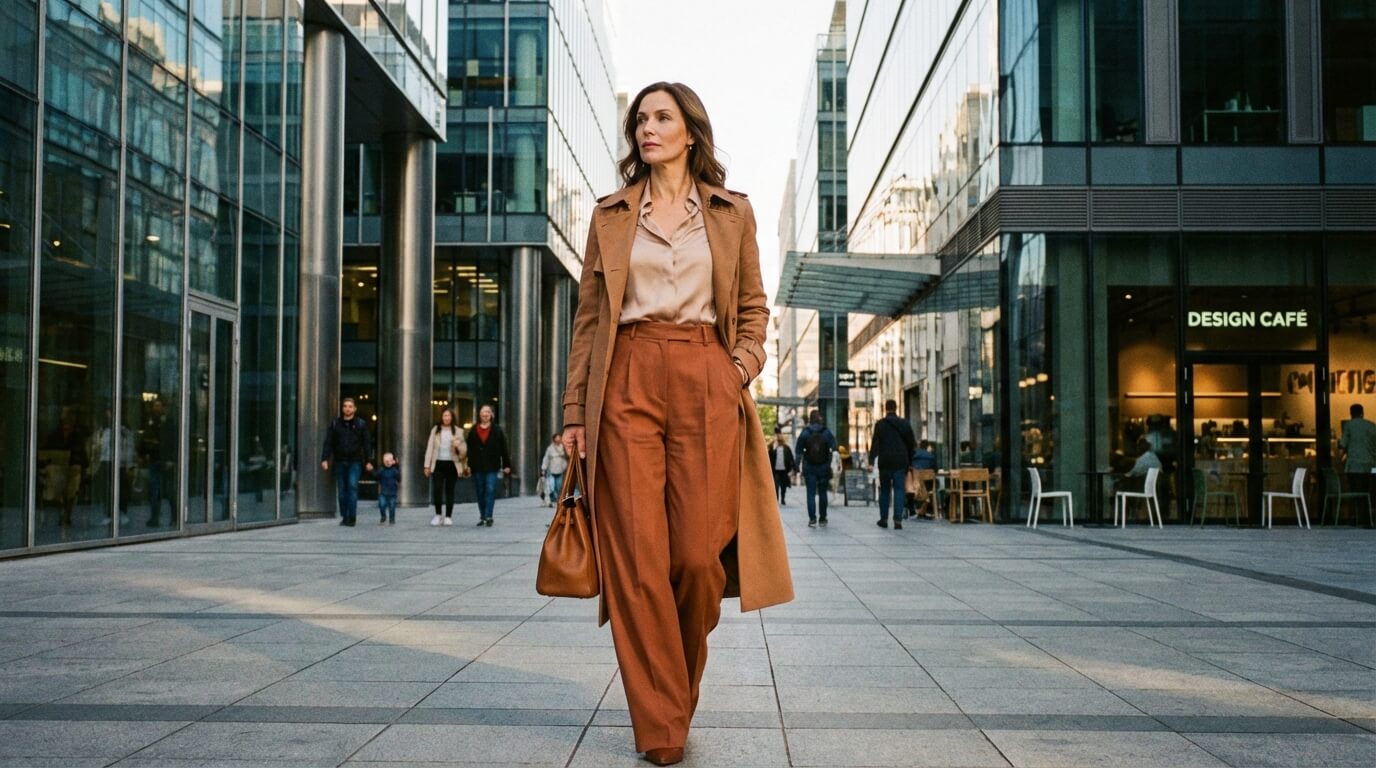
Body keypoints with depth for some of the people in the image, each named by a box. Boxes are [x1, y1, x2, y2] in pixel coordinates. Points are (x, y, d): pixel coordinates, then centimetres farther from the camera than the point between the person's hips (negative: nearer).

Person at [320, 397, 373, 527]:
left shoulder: (361, 424, 3)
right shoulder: (335, 423, 6)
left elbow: (367, 443, 3)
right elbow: (328, 442, 4)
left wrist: (368, 461, -2)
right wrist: (325, 459, -6)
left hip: (355, 461, -2)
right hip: (340, 461, 2)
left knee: (352, 486, -14)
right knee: (341, 489, 5)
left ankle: (352, 517, -12)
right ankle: (344, 516, 14)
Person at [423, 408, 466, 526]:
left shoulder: (458, 431, 5)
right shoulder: (435, 430, 7)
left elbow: (464, 450, 5)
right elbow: (430, 447, 8)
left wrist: (458, 446, -18)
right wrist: (427, 465, 4)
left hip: (452, 464, -1)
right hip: (438, 463, 1)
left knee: (449, 491, 2)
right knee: (437, 489, -7)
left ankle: (448, 516, 7)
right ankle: (438, 515, 5)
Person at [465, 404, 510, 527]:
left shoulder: (497, 431, 2)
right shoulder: (474, 430, 7)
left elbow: (503, 449, 2)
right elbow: (470, 449, 7)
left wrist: (506, 465, -1)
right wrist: (469, 465, 2)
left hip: (492, 467, -3)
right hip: (477, 467, 3)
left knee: (490, 491, -10)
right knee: (480, 493, 8)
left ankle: (488, 516, -9)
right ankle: (482, 517, 17)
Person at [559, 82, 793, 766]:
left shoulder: (732, 214, 13)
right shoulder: (609, 216, 14)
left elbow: (754, 307, 15)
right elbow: (588, 316, 10)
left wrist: (743, 369, -3)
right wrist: (574, 410, 3)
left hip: (705, 384, 0)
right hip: (627, 383, 1)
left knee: (699, 554, -6)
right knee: (636, 555, -5)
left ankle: (678, 693, 24)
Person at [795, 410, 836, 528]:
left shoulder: (804, 433, -3)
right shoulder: (827, 432, -2)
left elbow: (798, 451, -5)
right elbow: (834, 449, -7)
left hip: (809, 468, -1)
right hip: (824, 467, 1)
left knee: (811, 493, 0)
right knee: (822, 492, 13)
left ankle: (812, 519, -11)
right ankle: (822, 518, 18)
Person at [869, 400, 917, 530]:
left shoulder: (880, 424, -3)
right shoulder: (905, 424, 6)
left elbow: (875, 443, -9)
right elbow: (912, 444, 9)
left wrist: (872, 461, -11)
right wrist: (909, 461, 18)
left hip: (885, 462, -1)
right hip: (901, 462, 1)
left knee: (885, 490, 12)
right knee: (899, 490, 0)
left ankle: (884, 519, 17)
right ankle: (898, 520, -10)